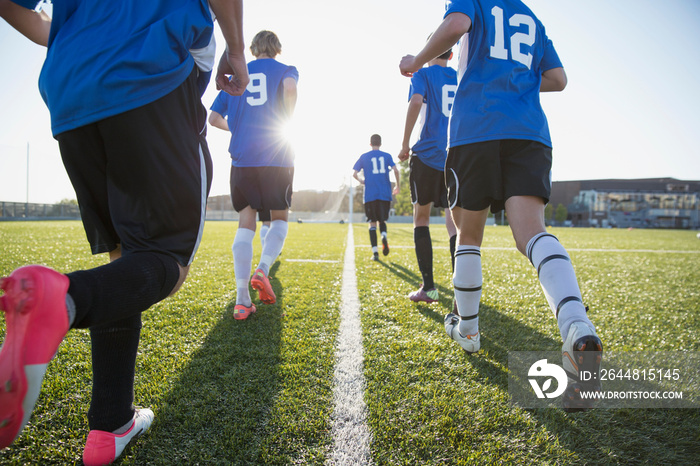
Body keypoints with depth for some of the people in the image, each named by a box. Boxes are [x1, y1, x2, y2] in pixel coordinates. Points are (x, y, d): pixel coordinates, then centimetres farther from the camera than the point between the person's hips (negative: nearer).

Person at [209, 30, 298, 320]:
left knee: (246, 224, 3)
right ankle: (262, 269, -14)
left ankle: (242, 299, -4)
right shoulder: (286, 70, 10)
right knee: (279, 219, 12)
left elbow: (214, 118, 14)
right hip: (277, 157, -2)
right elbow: (290, 88, -16)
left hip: (242, 158, 2)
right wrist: (285, 122, -1)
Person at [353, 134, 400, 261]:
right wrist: (397, 186, 9)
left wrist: (361, 181, 22)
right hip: (385, 194, 1)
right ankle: (384, 235, -19)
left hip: (370, 195, -1)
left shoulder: (364, 157, 7)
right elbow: (396, 170, -4)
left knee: (373, 222, 5)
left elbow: (354, 174, 3)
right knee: (382, 220, 15)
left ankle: (375, 252, -3)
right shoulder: (387, 156, 8)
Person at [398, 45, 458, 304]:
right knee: (454, 221, 1)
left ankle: (428, 287, 5)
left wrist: (405, 144, -11)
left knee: (421, 217, 8)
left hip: (427, 154, -3)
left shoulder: (422, 74, 4)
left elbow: (416, 101, -15)